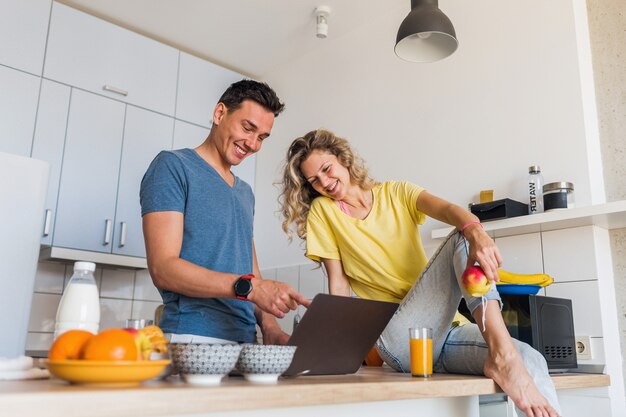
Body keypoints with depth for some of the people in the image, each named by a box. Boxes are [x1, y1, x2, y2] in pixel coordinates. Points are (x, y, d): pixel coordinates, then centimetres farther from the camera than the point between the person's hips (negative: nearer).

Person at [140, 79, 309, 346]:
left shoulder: (245, 193, 18)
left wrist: (269, 326, 0)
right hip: (192, 339, -5)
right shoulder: (173, 166, -3)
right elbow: (163, 267, -12)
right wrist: (248, 286, -20)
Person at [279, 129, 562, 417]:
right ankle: (502, 358, -33)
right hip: (397, 339, -3)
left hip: (444, 328, 3)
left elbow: (448, 210, -10)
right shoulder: (322, 211, 8)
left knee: (530, 361, -25)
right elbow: (339, 283, 3)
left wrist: (476, 232, -32)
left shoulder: (396, 193, 11)